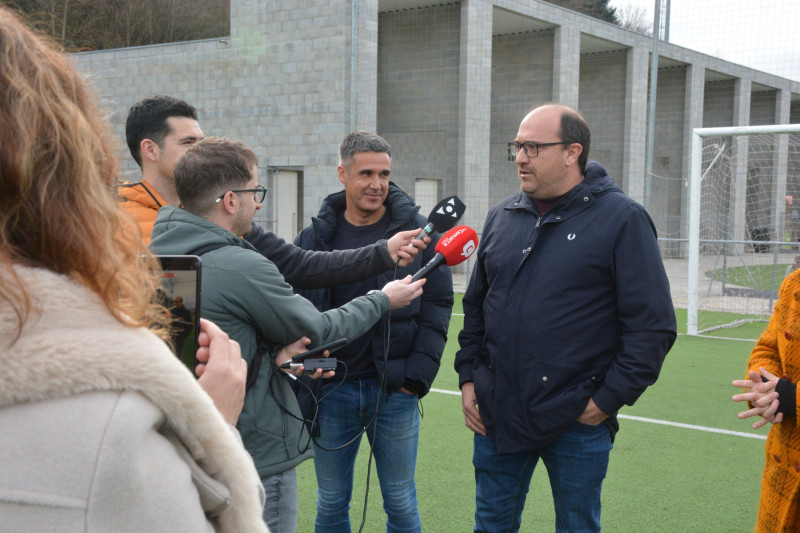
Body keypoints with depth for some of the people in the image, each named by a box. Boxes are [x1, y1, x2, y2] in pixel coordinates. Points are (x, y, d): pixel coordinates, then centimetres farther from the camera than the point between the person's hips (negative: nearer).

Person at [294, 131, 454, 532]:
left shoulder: (417, 231, -1)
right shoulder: (315, 238, 3)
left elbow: (438, 306, -1)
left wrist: (417, 375, -8)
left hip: (395, 392, -1)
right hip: (331, 389, 2)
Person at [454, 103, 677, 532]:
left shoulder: (621, 219, -9)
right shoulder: (502, 217, 8)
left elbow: (653, 324, -11)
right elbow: (475, 305, 17)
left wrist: (609, 399, -12)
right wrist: (468, 376, 9)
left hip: (578, 419, -4)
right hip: (497, 413, 5)